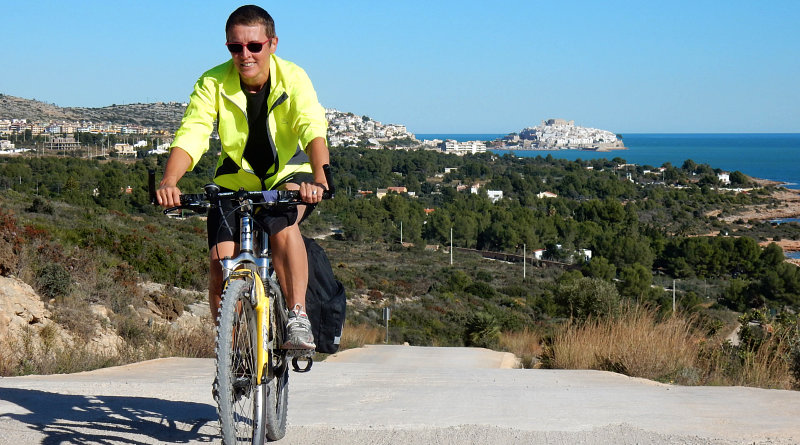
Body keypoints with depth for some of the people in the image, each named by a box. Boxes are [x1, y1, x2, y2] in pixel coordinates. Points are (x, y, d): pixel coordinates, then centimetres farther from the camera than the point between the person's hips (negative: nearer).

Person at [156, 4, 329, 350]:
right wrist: (169, 181, -45)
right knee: (221, 270, -13)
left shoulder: (293, 78, -18)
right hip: (235, 181, 2)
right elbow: (190, 135, -26)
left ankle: (298, 317, -25)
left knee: (282, 223, -35)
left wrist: (319, 178, -52)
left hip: (286, 176, -1)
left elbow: (313, 129, -33)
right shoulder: (213, 84, -15)